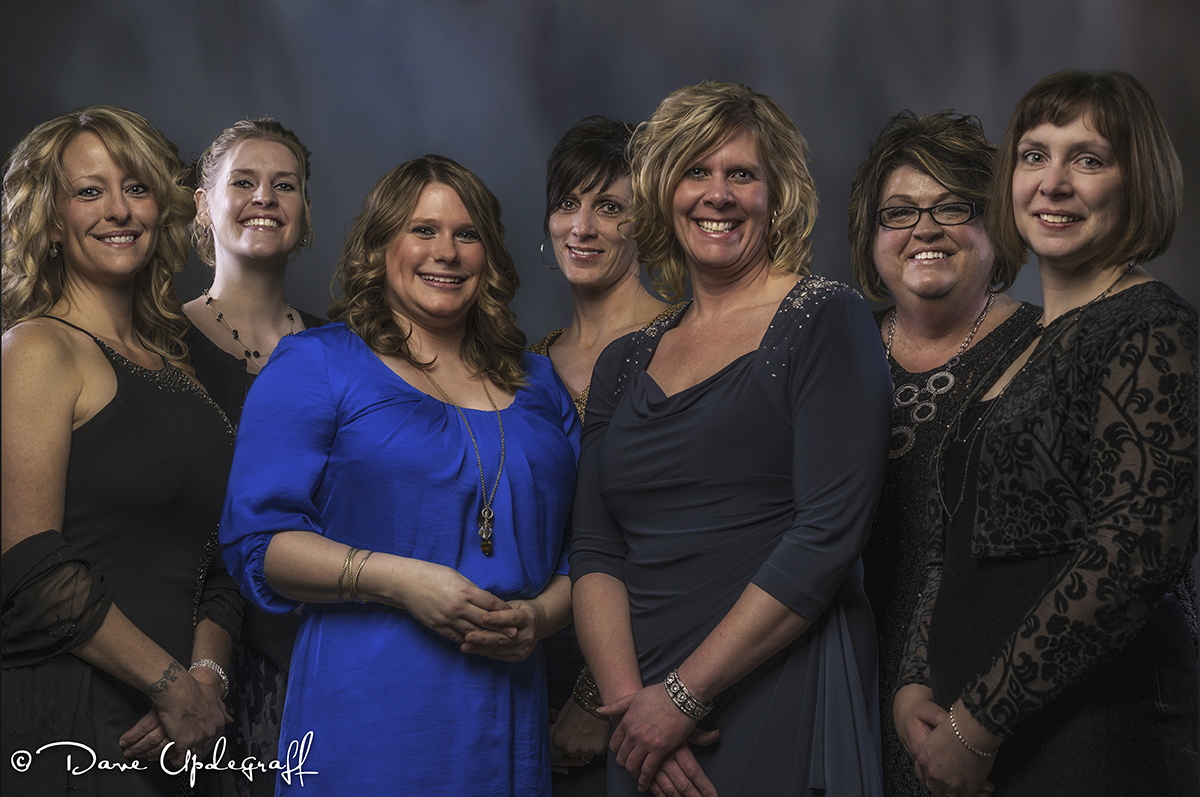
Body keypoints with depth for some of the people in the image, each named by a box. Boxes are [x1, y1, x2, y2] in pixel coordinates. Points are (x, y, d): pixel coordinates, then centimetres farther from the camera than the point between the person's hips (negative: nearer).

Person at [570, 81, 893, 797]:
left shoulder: (828, 322, -4)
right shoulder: (625, 363, 11)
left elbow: (829, 533, -13)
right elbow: (595, 552, 6)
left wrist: (680, 697, -14)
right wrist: (627, 700, -11)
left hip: (783, 711, -4)